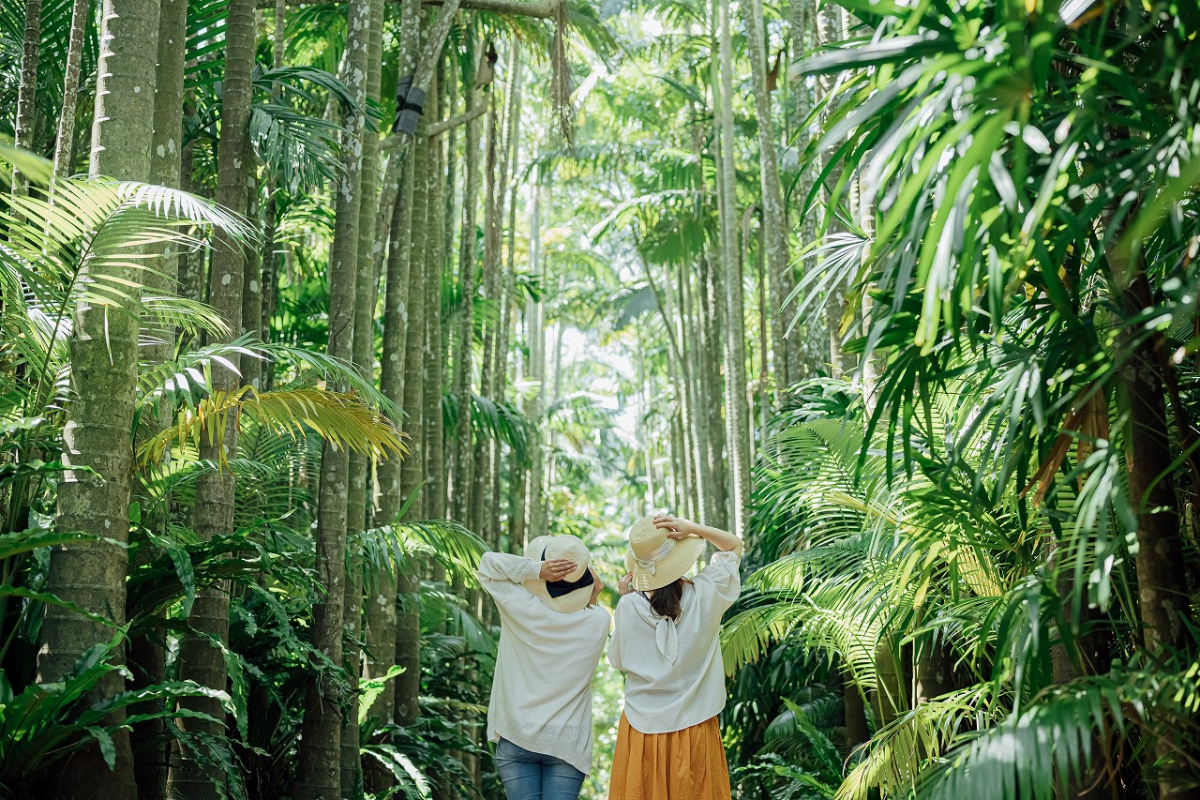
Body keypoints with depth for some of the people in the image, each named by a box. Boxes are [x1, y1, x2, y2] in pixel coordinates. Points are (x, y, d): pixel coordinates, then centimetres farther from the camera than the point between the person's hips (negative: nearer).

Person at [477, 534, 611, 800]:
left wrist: (535, 569, -13)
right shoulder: (598, 621, -9)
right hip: (567, 743, 0)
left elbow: (488, 562, 0)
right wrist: (591, 601, 1)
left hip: (516, 738, 0)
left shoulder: (523, 609, -12)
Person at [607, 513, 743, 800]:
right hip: (695, 731, 0)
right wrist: (693, 528, -10)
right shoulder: (704, 594, -11)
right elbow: (735, 545, 6)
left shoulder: (629, 607, -12)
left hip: (642, 730, 0)